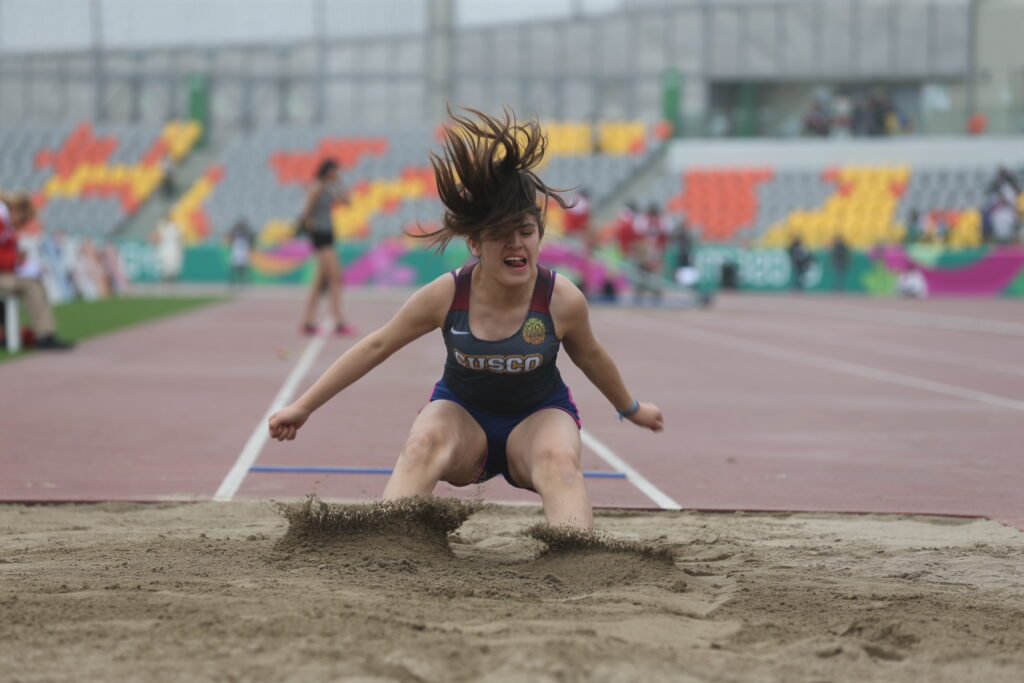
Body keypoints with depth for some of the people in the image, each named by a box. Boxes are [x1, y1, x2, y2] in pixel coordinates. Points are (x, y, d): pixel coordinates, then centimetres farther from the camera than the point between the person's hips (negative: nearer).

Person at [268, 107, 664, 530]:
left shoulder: (563, 300, -20)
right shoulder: (446, 296, -21)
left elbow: (590, 356, 3)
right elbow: (377, 346, -7)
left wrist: (631, 409, 21)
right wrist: (303, 408, -4)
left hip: (538, 414, 0)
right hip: (461, 410, 0)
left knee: (558, 460, -34)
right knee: (423, 445, -33)